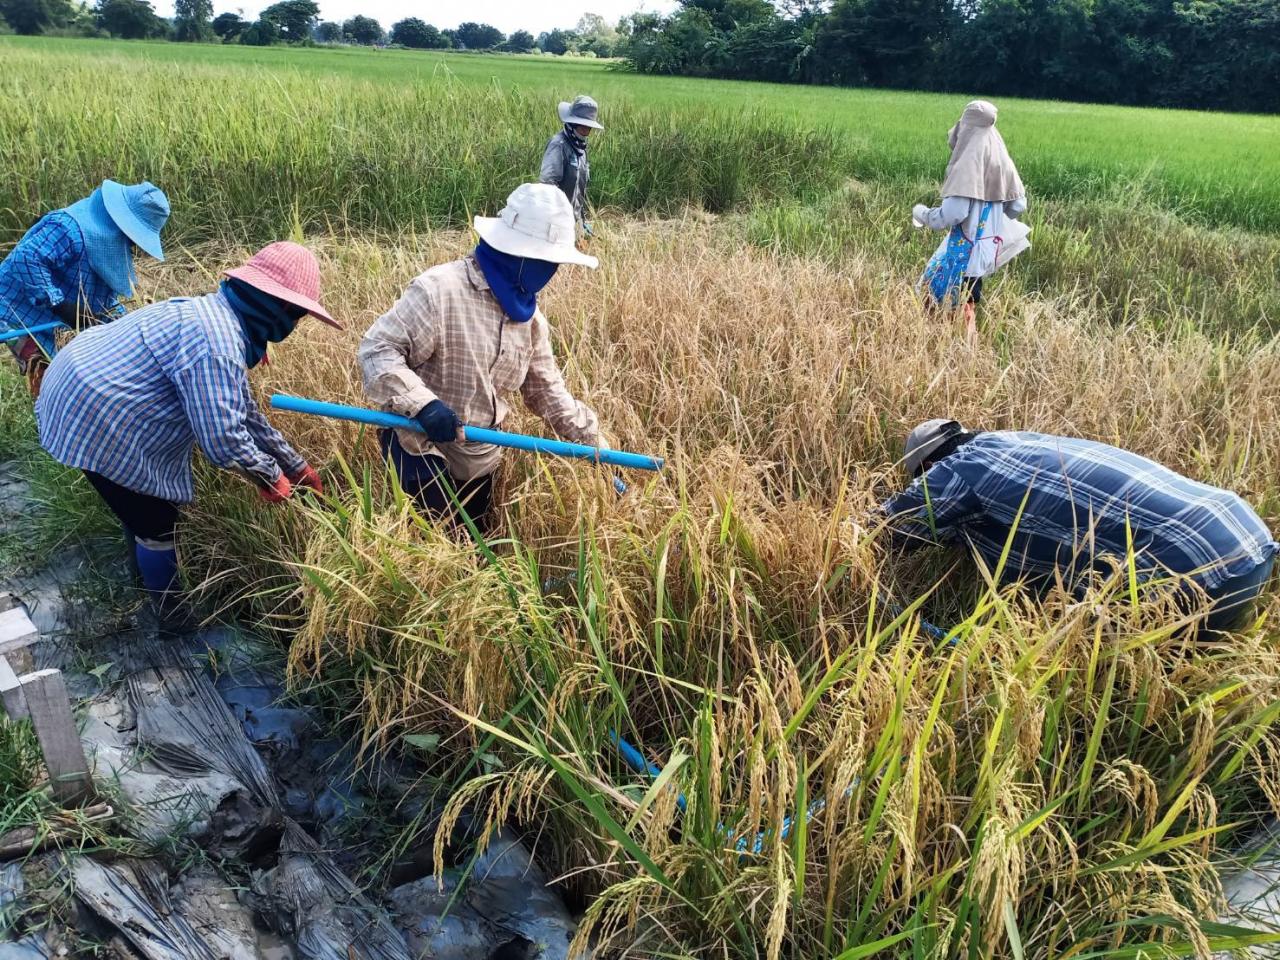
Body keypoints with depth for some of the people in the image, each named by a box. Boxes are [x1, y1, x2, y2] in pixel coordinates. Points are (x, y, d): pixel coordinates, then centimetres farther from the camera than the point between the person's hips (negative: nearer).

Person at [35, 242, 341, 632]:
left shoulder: (218, 317, 6)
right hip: (94, 423, -10)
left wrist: (296, 466, 16)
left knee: (142, 509, 29)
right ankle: (174, 613, 26)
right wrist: (270, 476, -12)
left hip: (84, 389, 10)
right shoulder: (216, 343, -28)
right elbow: (223, 438, -30)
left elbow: (241, 411, 14)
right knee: (157, 523, 6)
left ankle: (148, 572, 52)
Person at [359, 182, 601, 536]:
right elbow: (376, 350, -23)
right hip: (420, 446, -7)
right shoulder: (439, 290, -22)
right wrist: (422, 404, -36)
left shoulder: (529, 316, 3)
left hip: (479, 458, 7)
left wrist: (594, 442, 4)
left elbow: (547, 390, 10)